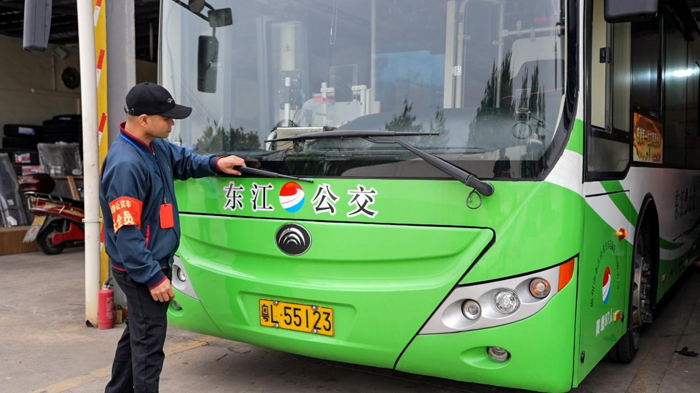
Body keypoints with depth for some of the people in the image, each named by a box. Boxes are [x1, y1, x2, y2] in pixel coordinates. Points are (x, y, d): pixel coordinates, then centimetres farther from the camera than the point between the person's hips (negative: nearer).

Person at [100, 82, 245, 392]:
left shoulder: (157, 147, 4)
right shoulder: (125, 165, -27)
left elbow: (184, 161, 25)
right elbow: (127, 232, -27)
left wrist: (215, 163, 5)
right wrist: (153, 277, -24)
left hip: (153, 262, 10)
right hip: (141, 269, -10)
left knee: (138, 332, 22)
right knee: (149, 340, -1)